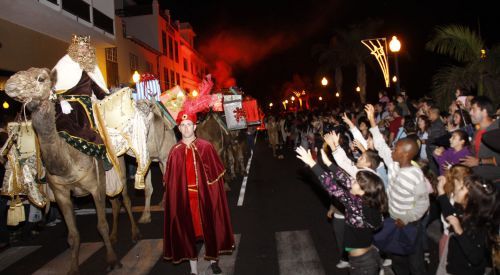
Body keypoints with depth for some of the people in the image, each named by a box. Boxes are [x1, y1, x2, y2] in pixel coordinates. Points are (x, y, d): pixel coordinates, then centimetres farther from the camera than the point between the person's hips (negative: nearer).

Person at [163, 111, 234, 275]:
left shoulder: (206, 147, -3)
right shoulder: (175, 151, -1)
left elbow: (216, 173, 0)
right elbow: (171, 181, 1)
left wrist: (215, 195, -2)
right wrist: (175, 199, -2)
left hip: (205, 196, 0)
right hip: (184, 198, 1)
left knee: (209, 227, 12)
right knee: (187, 230, 9)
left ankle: (213, 260, 35)